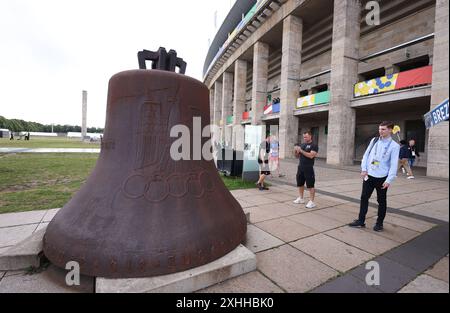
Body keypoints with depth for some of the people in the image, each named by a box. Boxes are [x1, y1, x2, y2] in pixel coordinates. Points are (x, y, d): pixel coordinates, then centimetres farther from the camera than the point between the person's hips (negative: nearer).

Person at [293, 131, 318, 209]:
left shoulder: (314, 146, -6)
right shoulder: (302, 145, 13)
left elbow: (311, 155, -21)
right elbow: (297, 156, 15)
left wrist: (301, 150, -21)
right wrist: (296, 151, -6)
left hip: (309, 168, -7)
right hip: (300, 167, 7)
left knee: (310, 185, -2)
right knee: (300, 184, 16)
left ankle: (311, 202, 4)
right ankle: (301, 198, 31)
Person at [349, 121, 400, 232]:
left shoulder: (394, 146, -6)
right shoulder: (374, 140, 6)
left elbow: (394, 164, -10)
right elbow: (366, 155, 6)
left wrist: (389, 180, -16)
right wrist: (364, 169, -3)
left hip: (382, 177, -4)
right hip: (369, 175, 4)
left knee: (381, 201, 10)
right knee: (364, 198, 7)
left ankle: (379, 223, 25)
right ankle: (361, 221, 17)